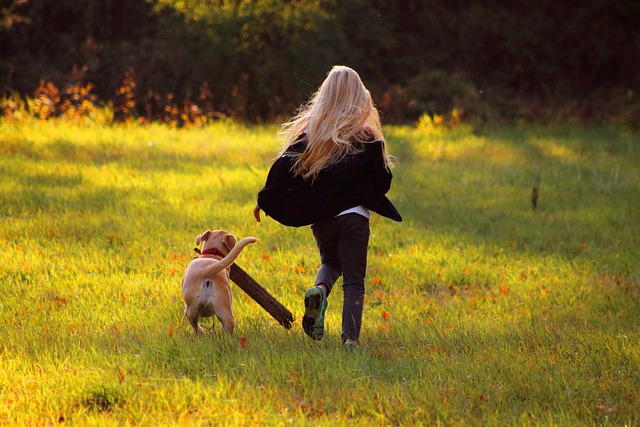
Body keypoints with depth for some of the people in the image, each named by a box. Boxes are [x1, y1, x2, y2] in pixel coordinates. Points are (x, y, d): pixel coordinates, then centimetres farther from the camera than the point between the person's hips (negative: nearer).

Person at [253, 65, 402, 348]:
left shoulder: (310, 132, 0)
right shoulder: (367, 136, -3)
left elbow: (283, 167, -3)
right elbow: (382, 182, -1)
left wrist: (264, 201, 8)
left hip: (320, 217, 2)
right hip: (354, 216, -2)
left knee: (331, 263, 27)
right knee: (353, 282, 3)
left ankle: (319, 290, -5)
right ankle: (350, 338, -13)